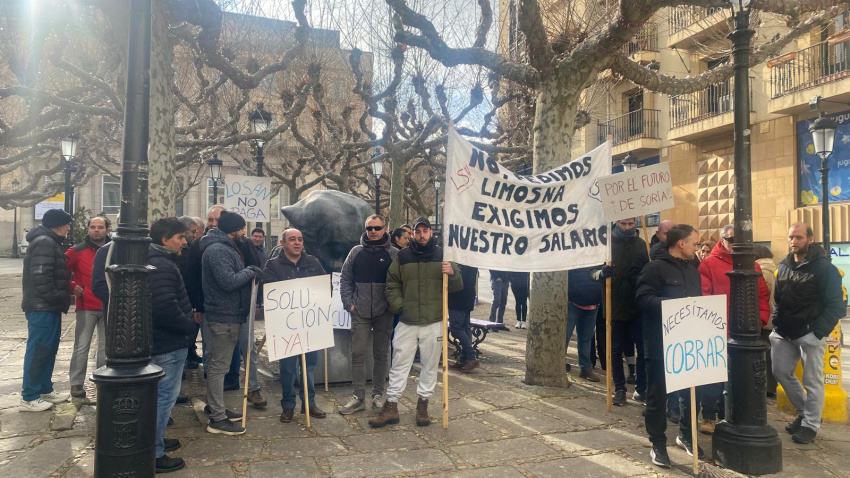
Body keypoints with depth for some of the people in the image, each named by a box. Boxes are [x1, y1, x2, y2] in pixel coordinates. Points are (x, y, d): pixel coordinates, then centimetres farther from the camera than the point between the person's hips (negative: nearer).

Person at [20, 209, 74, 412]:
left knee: (49, 349, 16)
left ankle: (45, 390, 26)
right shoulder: (44, 243, -16)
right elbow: (40, 276, -24)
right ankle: (29, 398, 2)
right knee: (38, 350, -5)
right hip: (42, 308, -11)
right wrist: (54, 297, -18)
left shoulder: (51, 243, 17)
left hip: (49, 307, 11)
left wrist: (58, 299, 17)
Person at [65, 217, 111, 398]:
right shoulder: (77, 251, -1)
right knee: (81, 347, 1)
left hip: (109, 307, 3)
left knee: (106, 347, 11)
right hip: (86, 306, -2)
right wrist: (72, 287, -5)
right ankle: (76, 383, 11)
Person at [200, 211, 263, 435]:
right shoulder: (217, 250, -19)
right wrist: (250, 272, -14)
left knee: (218, 364, 18)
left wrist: (249, 272, 5)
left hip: (229, 315, 11)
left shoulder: (226, 247, 16)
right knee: (219, 366, -3)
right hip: (223, 317, -11)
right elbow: (229, 281, -26)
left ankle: (218, 409, 30)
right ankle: (217, 419, 4)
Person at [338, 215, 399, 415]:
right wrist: (348, 303, 1)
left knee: (381, 354, 9)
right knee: (357, 354, 3)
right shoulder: (356, 252, 4)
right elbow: (345, 279, 8)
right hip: (360, 313, 2)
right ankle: (358, 397, 14)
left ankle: (378, 395, 22)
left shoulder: (394, 254, -2)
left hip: (384, 313, -1)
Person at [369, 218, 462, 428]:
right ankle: (391, 407, 14)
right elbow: (392, 284, 12)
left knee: (430, 364, 8)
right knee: (399, 364, 5)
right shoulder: (402, 256, 3)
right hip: (407, 321, 0)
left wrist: (452, 273, -18)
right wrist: (397, 304, -3)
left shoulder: (442, 255, 2)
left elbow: (458, 286, 3)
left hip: (434, 322, 0)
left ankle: (423, 405, 22)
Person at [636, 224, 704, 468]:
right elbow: (643, 299, -20)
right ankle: (658, 444, 14)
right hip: (661, 343, -7)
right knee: (658, 393, 3)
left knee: (690, 390, 16)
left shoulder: (692, 271, 14)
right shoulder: (656, 268, -11)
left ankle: (685, 435, 35)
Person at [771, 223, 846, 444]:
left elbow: (836, 306, -10)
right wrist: (776, 324, 6)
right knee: (781, 372, 11)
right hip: (784, 333, 6)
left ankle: (810, 424, 16)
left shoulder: (824, 268, -9)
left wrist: (818, 333, -16)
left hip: (810, 333, -6)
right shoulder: (784, 266, 10)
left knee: (812, 381, 3)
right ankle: (804, 412, 30)